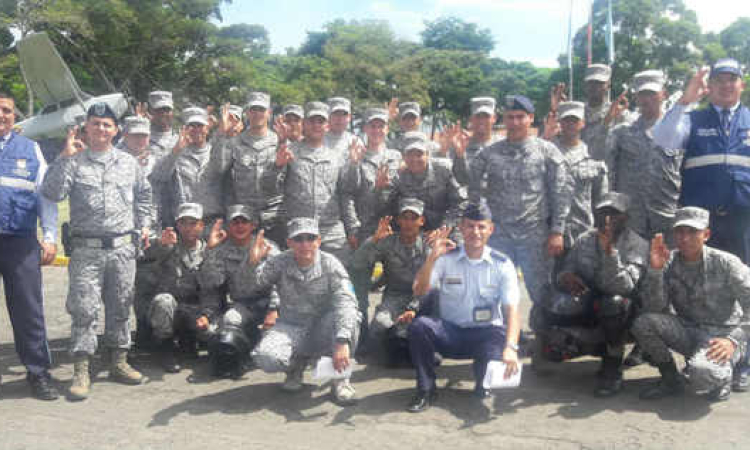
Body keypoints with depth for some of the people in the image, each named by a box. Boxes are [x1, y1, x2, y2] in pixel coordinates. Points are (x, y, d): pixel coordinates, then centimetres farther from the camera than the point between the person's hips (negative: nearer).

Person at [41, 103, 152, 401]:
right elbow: (52, 193, -12)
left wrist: (143, 226, 17)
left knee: (121, 306, 10)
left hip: (123, 247, 3)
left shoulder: (128, 162, 11)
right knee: (84, 308, -4)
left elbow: (143, 195, 25)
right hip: (87, 249, -3)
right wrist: (65, 157, -14)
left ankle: (119, 361, 22)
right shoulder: (74, 161, 2)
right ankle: (81, 371, 3)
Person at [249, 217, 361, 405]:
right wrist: (254, 263, -27)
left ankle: (340, 377, -10)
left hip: (322, 331, -1)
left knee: (350, 317, -33)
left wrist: (342, 342, -41)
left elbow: (345, 303, -26)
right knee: (265, 358, -30)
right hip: (290, 327, 1)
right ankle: (296, 365, 9)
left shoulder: (330, 264, -13)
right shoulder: (280, 263, -5)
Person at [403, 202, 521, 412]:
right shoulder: (446, 258, 0)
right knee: (419, 325, -28)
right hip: (450, 332, 1)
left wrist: (511, 347, -28)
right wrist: (432, 257, -28)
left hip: (487, 334, -1)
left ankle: (482, 383, 11)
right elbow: (419, 291, -13)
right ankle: (426, 389, -9)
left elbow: (512, 310, -12)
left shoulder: (502, 264, -2)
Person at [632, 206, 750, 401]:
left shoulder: (725, 263, -12)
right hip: (687, 331, 4)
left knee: (701, 374, -34)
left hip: (721, 334, -4)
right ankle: (670, 380, 0)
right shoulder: (669, 262, -5)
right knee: (643, 323, -24)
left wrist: (733, 340, -24)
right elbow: (653, 309, -14)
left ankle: (725, 373, 5)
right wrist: (655, 269, -26)